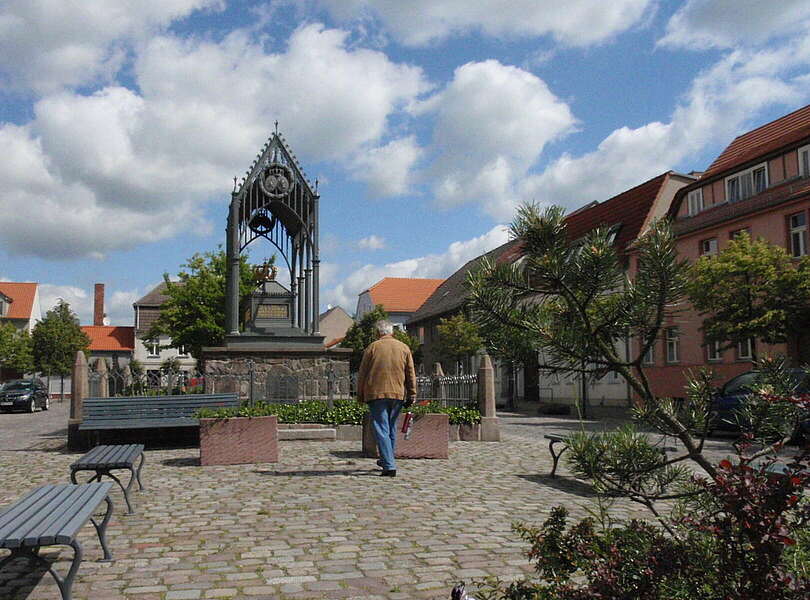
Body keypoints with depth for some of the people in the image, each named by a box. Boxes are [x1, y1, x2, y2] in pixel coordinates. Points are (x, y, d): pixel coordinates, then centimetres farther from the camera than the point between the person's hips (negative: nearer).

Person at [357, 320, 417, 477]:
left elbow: (362, 373, 2)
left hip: (376, 393, -3)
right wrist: (412, 395, 12)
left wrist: (360, 394, 11)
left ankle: (389, 466, -12)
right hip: (398, 394, 4)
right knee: (391, 428, 18)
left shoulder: (372, 347, 1)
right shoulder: (404, 348, 9)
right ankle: (386, 460, 30)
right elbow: (411, 374, 8)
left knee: (381, 429, -3)